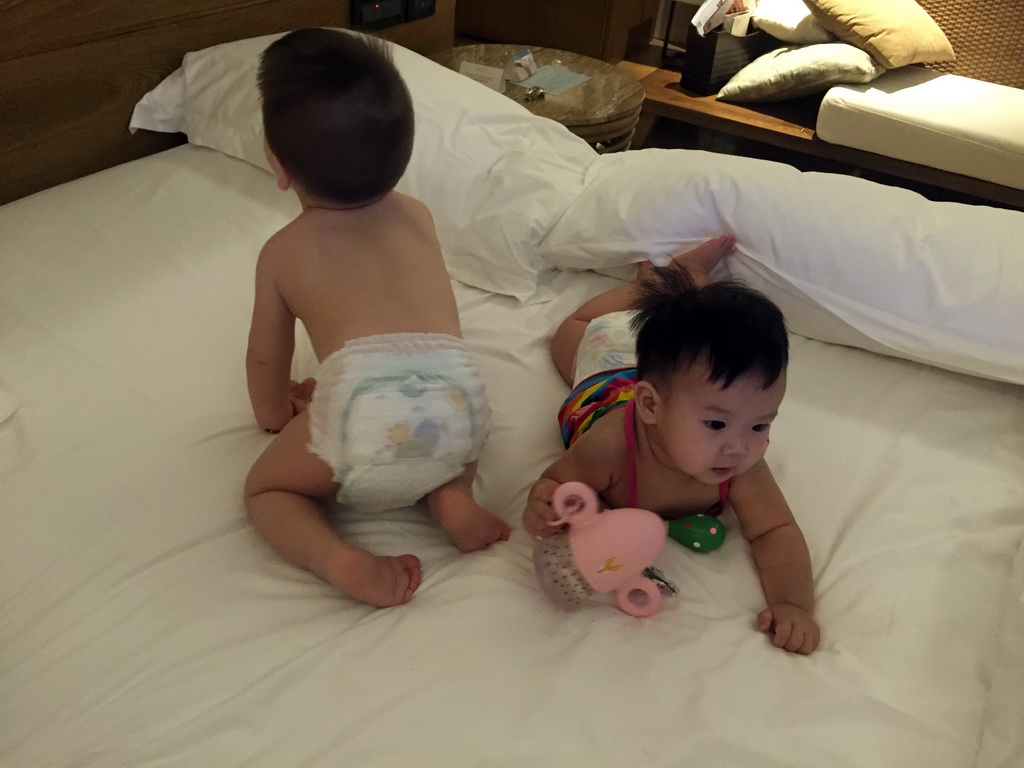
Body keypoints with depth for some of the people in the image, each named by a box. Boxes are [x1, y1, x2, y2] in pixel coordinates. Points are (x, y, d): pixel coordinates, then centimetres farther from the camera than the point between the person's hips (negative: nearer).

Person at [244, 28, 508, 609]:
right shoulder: (418, 216, 27)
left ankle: (340, 559, -6)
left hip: (363, 403, -3)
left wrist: (275, 413, 50)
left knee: (266, 488, 23)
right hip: (455, 390, 4)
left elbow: (267, 358, 29)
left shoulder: (282, 252, 19)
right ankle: (453, 493, 10)